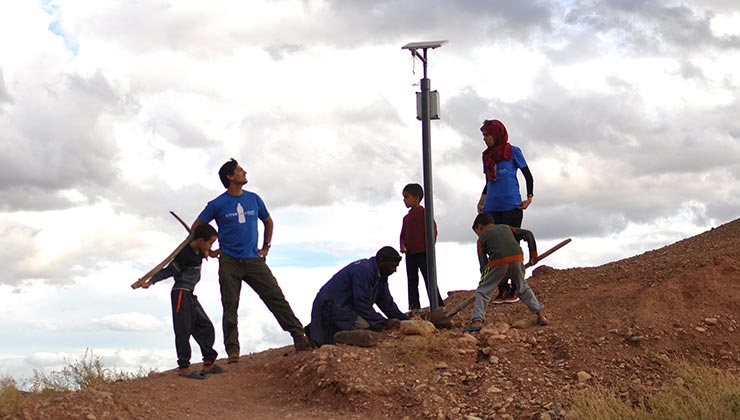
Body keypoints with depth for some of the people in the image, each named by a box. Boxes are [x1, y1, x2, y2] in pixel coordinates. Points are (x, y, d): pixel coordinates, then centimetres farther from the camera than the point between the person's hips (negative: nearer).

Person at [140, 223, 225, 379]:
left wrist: (206, 254, 9)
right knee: (183, 330, -10)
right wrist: (150, 282, -18)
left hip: (190, 295, 10)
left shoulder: (199, 252, 6)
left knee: (205, 326, 10)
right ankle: (183, 367, -7)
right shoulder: (185, 254, -20)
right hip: (181, 293, -10)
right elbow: (169, 270, -15)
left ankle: (209, 363, 15)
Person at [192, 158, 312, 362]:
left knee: (276, 297, -7)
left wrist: (266, 247, 18)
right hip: (229, 262, -2)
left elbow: (268, 222, 25)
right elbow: (196, 228, 9)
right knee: (230, 307, -3)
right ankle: (232, 350, 1)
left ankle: (299, 336, -9)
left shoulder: (254, 199, 9)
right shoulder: (217, 205, -1)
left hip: (254, 260, 2)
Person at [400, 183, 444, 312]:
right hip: (410, 253, 8)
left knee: (429, 279, -6)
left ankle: (438, 305, -3)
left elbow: (433, 229, -12)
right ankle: (414, 307, 12)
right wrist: (403, 246, 1)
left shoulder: (424, 212, -6)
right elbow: (403, 234, 20)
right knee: (412, 281, 8)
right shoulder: (406, 218, 16)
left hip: (423, 252, -8)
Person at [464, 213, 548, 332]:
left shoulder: (482, 237, 20)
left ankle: (477, 321, -7)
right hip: (517, 258, 4)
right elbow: (528, 234, 22)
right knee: (523, 288, 26)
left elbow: (483, 263, 12)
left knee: (482, 291, 7)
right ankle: (540, 315, 25)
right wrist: (533, 254, 28)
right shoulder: (506, 227, 30)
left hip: (498, 262, -4)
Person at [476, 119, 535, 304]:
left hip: (511, 206, -4)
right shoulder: (487, 156, 13)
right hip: (492, 208, 5)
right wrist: (482, 200, 11)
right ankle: (502, 289, 3)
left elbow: (528, 176, 4)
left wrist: (529, 198, -6)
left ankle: (515, 289, 2)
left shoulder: (513, 152, 0)